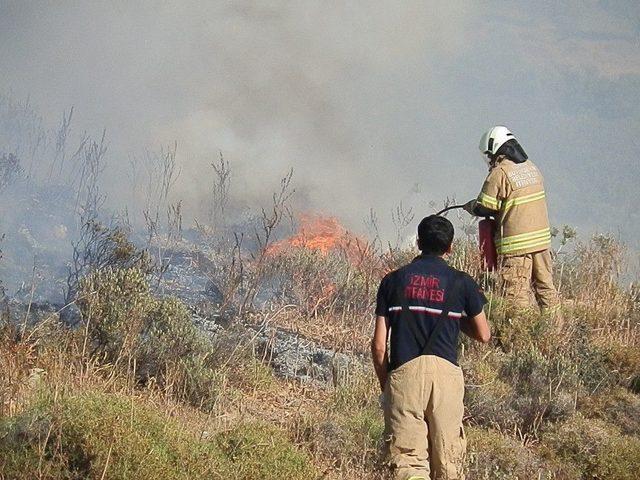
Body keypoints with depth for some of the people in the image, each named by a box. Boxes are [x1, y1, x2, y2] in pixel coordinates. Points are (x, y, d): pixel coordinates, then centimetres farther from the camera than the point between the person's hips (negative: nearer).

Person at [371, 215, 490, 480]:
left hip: (403, 372, 0)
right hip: (445, 372, 0)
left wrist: (384, 385, 18)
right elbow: (483, 334, 17)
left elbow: (379, 344, 6)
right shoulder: (461, 283, 6)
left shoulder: (393, 281, 8)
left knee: (407, 459, -5)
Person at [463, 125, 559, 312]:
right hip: (542, 239, 7)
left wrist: (470, 206, 10)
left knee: (517, 293, -2)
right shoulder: (531, 167, 9)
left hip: (517, 244, -7)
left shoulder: (500, 173, -13)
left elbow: (484, 209, -10)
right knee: (545, 286, 14)